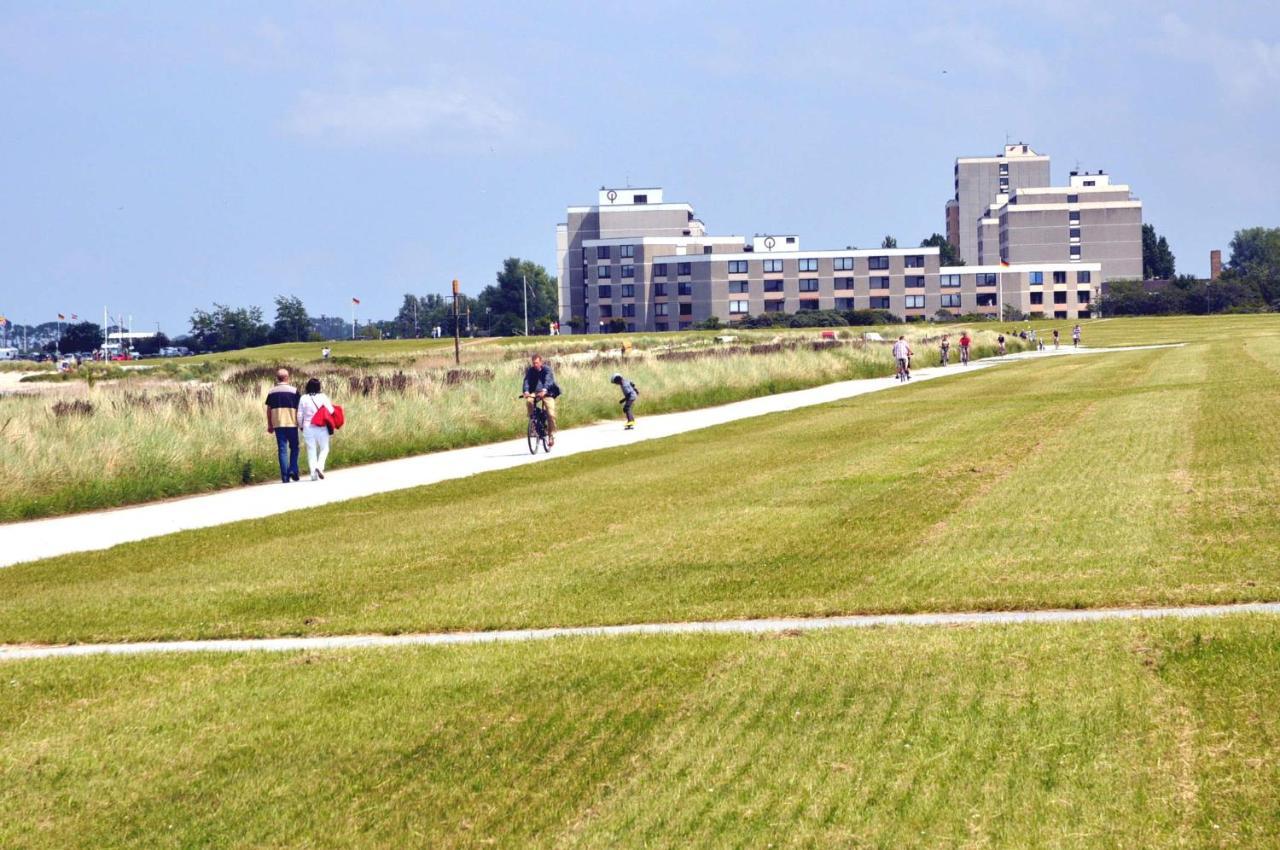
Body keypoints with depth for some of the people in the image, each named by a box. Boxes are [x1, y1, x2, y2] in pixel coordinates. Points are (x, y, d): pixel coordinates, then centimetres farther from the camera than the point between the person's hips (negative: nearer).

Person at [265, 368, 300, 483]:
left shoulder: (272, 392, 6)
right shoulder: (294, 391, -3)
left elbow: (268, 410, 8)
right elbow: (299, 408, -3)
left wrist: (269, 425, 15)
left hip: (277, 424, 2)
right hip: (291, 423, -2)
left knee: (282, 449, 3)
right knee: (294, 447, 12)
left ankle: (285, 475, -3)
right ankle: (293, 470, -5)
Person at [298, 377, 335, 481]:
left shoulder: (303, 399, 0)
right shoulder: (323, 397, -6)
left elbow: (299, 415, 1)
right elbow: (330, 411, -9)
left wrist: (301, 426, 16)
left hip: (308, 428, 1)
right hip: (321, 428, -1)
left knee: (311, 451, 7)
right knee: (324, 449, 12)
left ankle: (313, 473, 1)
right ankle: (319, 466, -12)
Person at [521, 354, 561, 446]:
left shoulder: (547, 369, -11)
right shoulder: (530, 370, -2)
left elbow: (548, 380, -29)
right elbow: (527, 380, -17)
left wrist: (544, 390, -49)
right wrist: (526, 391, -38)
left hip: (547, 393, -2)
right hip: (534, 392, 2)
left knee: (551, 414, -17)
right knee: (528, 401, -33)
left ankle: (551, 435, -2)